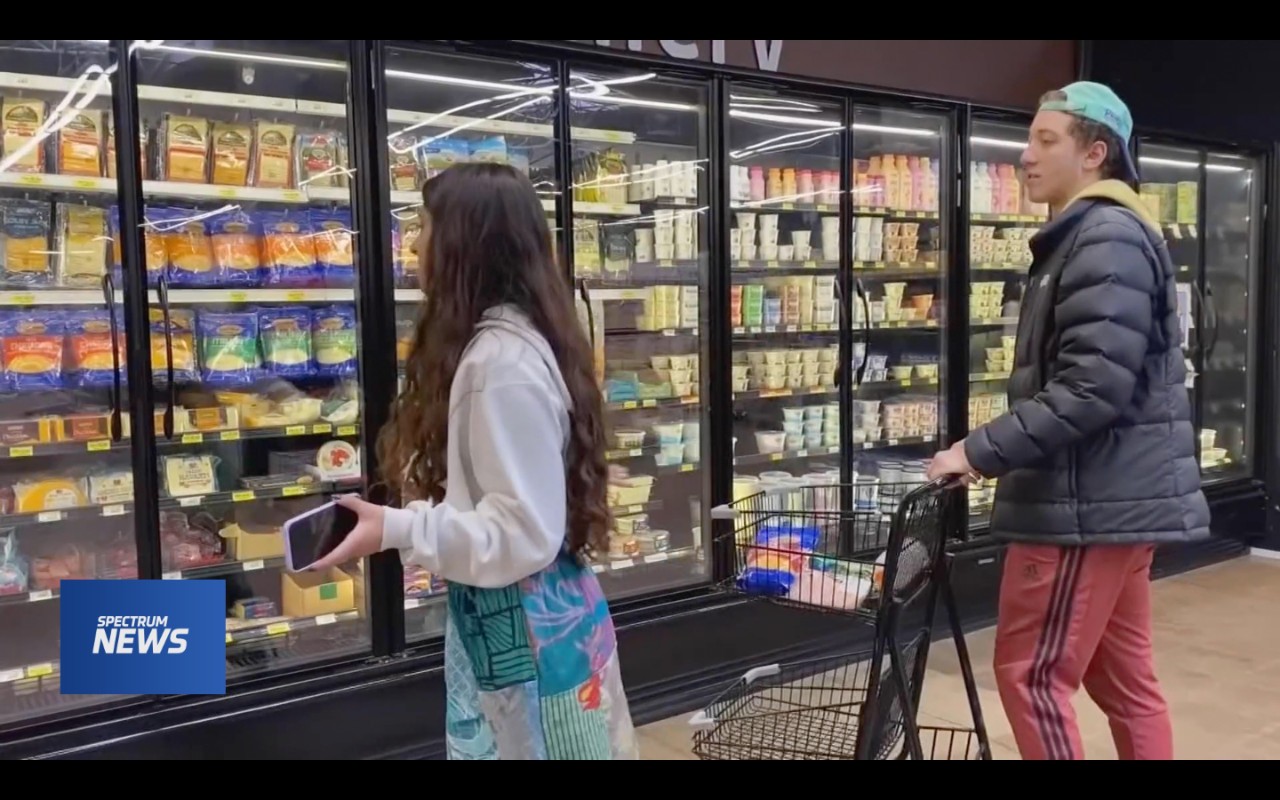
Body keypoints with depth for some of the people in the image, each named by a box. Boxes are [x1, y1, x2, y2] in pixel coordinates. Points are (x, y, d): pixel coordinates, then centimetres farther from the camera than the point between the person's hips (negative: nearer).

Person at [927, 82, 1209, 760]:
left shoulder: (1108, 240, -16)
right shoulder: (1091, 236, 17)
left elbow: (1091, 388, -25)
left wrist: (981, 451, -22)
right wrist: (1001, 450, 15)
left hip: (1090, 501, -10)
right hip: (1111, 495, 10)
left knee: (1031, 673, -3)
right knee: (1122, 677, 16)